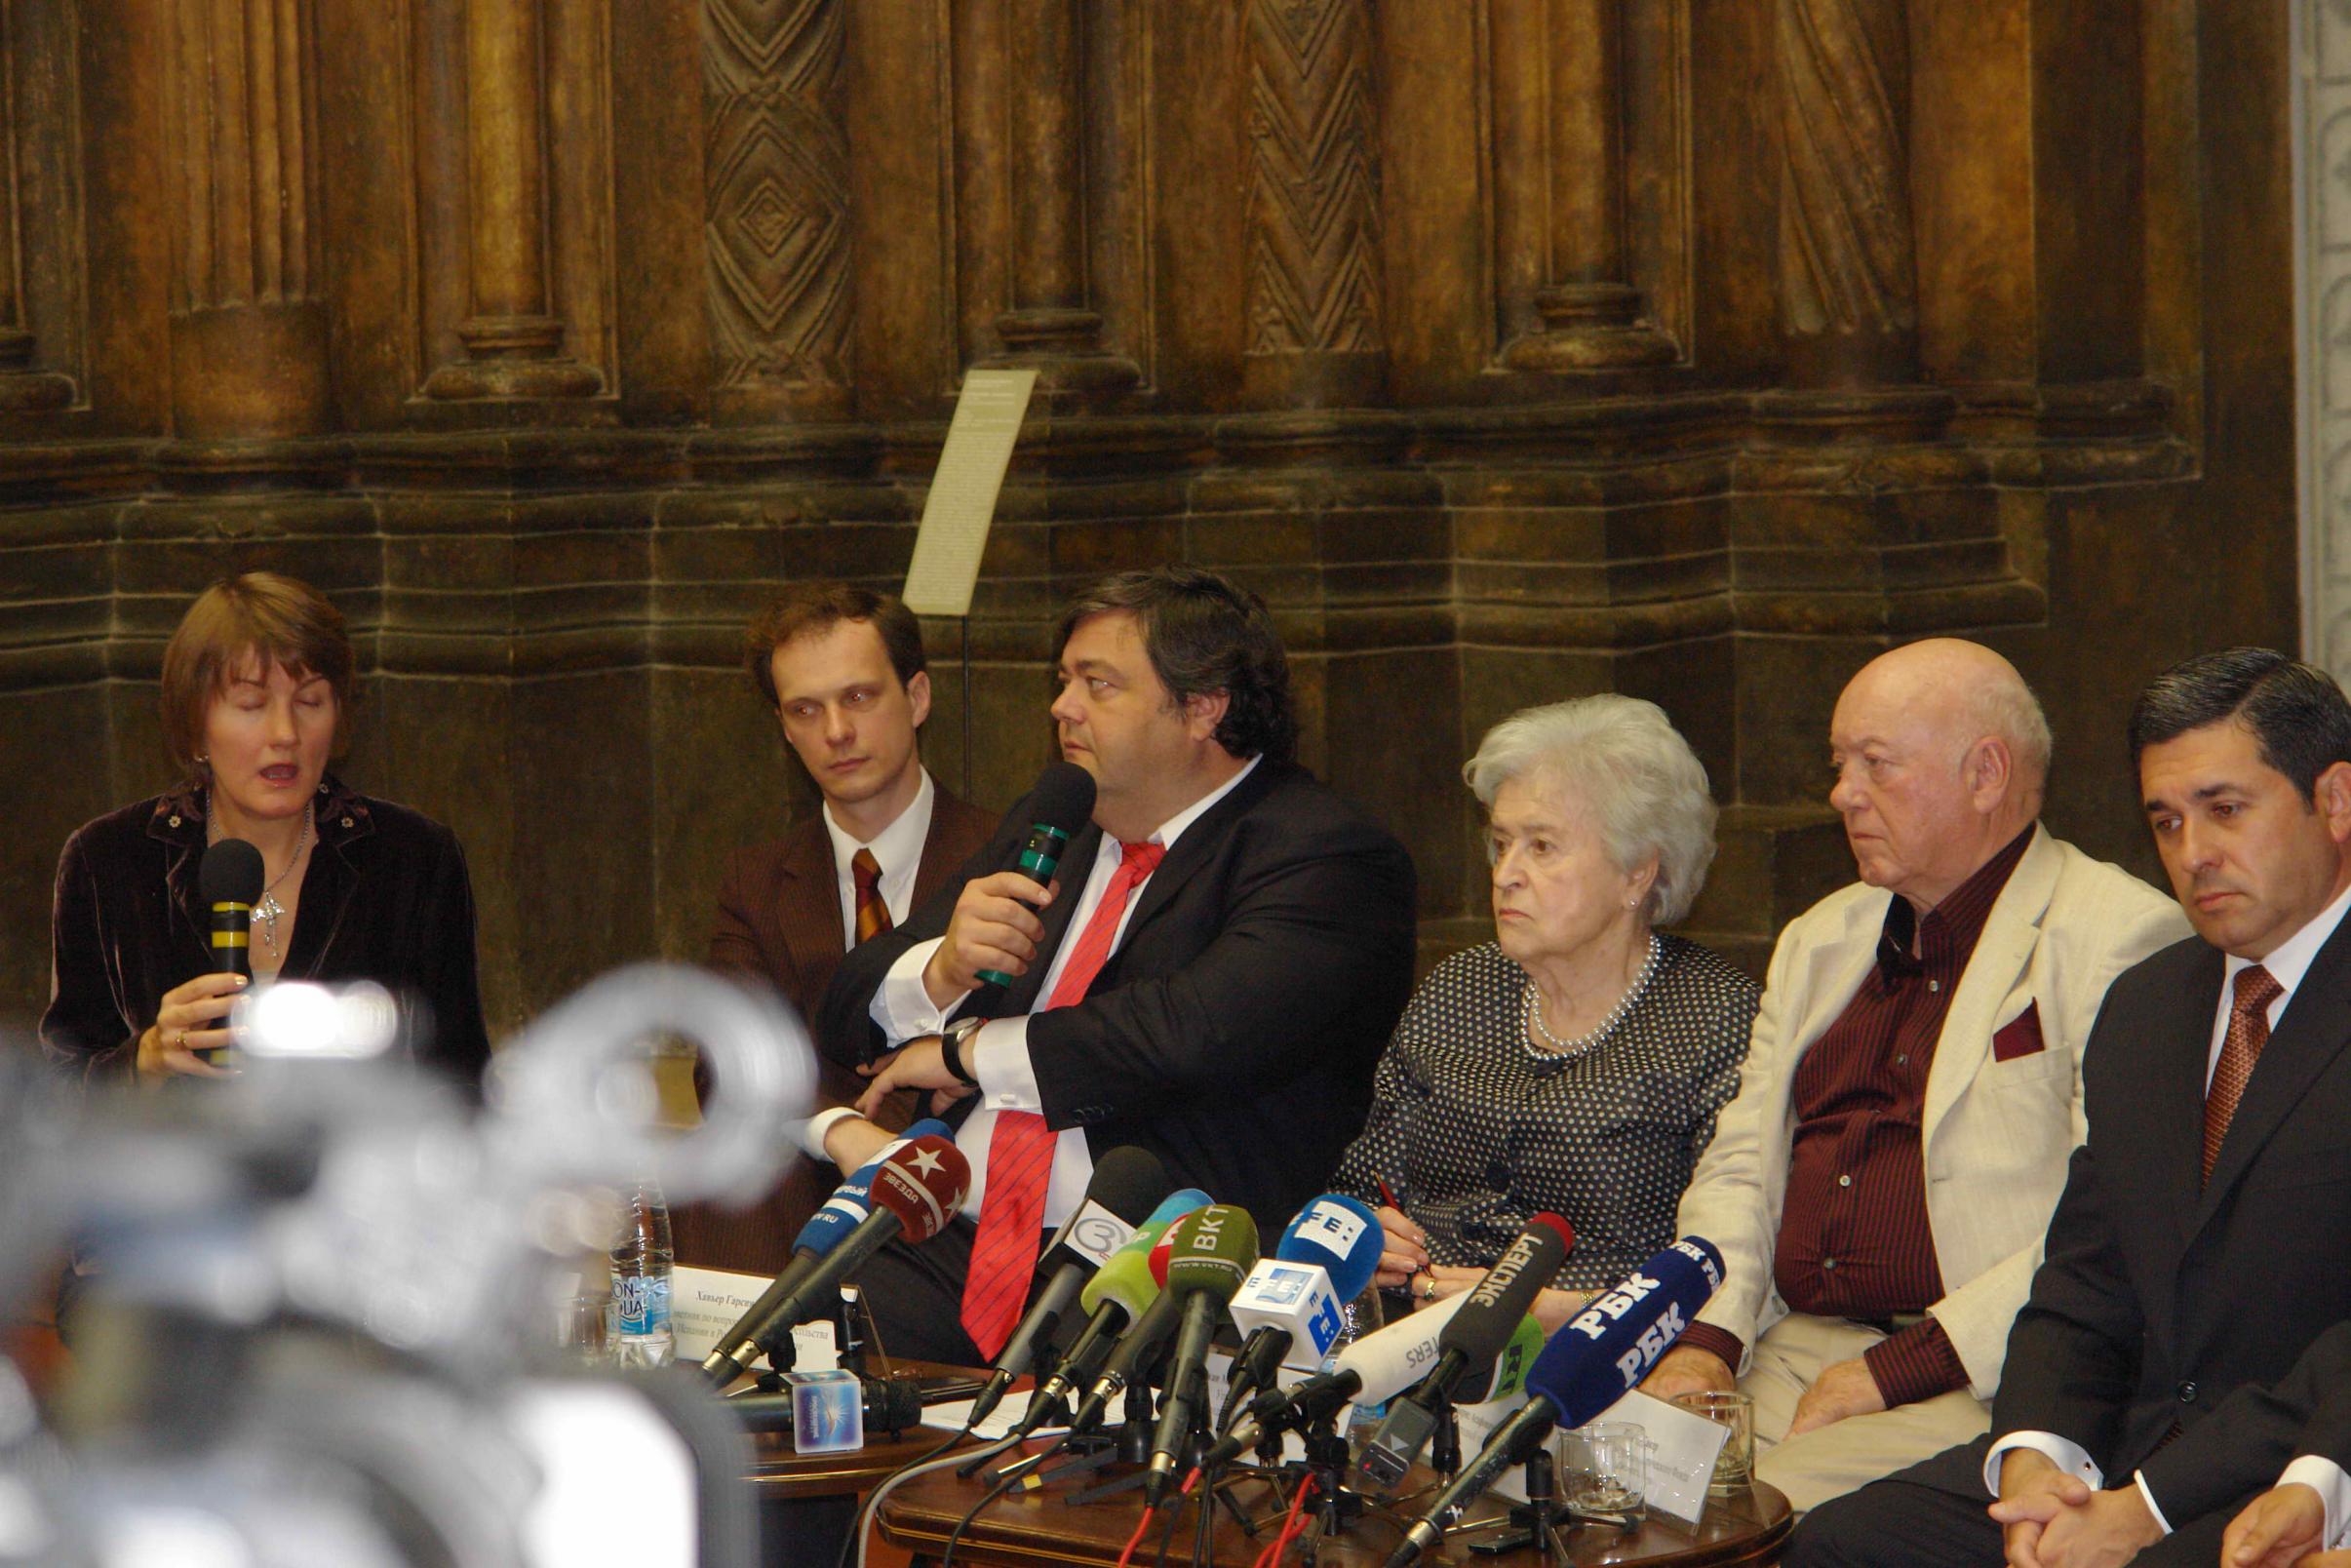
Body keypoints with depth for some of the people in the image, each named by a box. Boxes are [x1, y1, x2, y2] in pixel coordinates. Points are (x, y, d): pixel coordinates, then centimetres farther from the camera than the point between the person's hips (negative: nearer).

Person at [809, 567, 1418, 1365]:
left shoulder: (1329, 855, -2)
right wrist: (941, 969, -3)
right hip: (953, 1252, 6)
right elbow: (848, 1010, 22)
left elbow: (1203, 1033, -20)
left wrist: (973, 1050, -7)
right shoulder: (1047, 833, 23)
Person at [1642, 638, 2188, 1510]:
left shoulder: (2123, 938, -3)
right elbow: (1740, 1167, 21)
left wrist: (1901, 1366, -17)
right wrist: (1703, 1340, 0)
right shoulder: (1820, 940, 24)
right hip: (1786, 1351, 6)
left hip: (1979, 1382, -6)